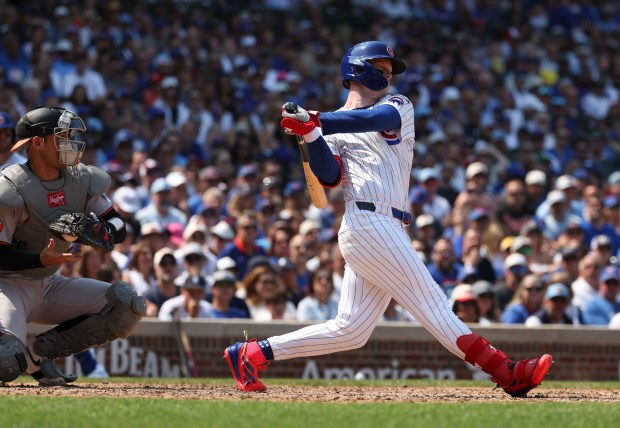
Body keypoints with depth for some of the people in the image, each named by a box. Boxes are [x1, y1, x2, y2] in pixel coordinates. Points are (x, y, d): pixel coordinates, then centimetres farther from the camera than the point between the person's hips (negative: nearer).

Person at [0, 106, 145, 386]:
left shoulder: (83, 180, -1)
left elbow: (118, 224, 2)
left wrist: (104, 232, -22)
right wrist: (42, 260, -36)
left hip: (50, 285, 7)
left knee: (128, 305, -11)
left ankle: (40, 351, -5)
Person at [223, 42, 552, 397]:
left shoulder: (398, 106, 19)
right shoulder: (333, 127, 12)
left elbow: (376, 119, -5)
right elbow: (330, 178, -3)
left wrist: (316, 121, -17)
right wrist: (310, 134, -17)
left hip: (388, 231, 6)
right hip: (369, 224, -6)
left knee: (350, 330, 4)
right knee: (432, 303, -10)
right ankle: (505, 372, -16)